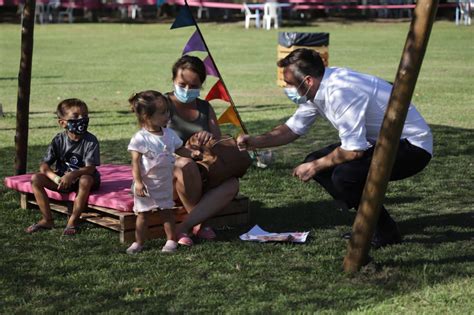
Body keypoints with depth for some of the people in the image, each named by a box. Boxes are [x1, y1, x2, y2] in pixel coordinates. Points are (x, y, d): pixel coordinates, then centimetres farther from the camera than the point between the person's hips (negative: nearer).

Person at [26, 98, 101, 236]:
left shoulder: (90, 140, -15)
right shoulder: (59, 140, -7)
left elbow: (90, 168, -24)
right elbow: (44, 165, -9)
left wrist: (72, 175, -41)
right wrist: (56, 178, -28)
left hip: (82, 177, -3)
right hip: (61, 178, 4)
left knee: (85, 180, -38)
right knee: (36, 178, -16)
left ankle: (72, 221, -23)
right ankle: (47, 220, -7)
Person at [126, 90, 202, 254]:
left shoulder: (169, 134, -1)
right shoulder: (140, 138, -17)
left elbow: (179, 149, 12)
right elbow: (135, 162, -17)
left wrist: (191, 153, -7)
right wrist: (138, 182, -22)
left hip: (164, 183, 4)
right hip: (146, 184, -4)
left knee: (167, 211, 10)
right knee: (143, 213, 7)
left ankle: (171, 240, 20)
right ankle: (138, 242, 19)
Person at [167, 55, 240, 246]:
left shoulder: (205, 108, 14)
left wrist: (211, 137, -17)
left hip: (203, 178, 4)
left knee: (231, 184, -26)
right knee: (186, 165, -39)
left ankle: (183, 228, -31)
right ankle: (199, 223, -19)